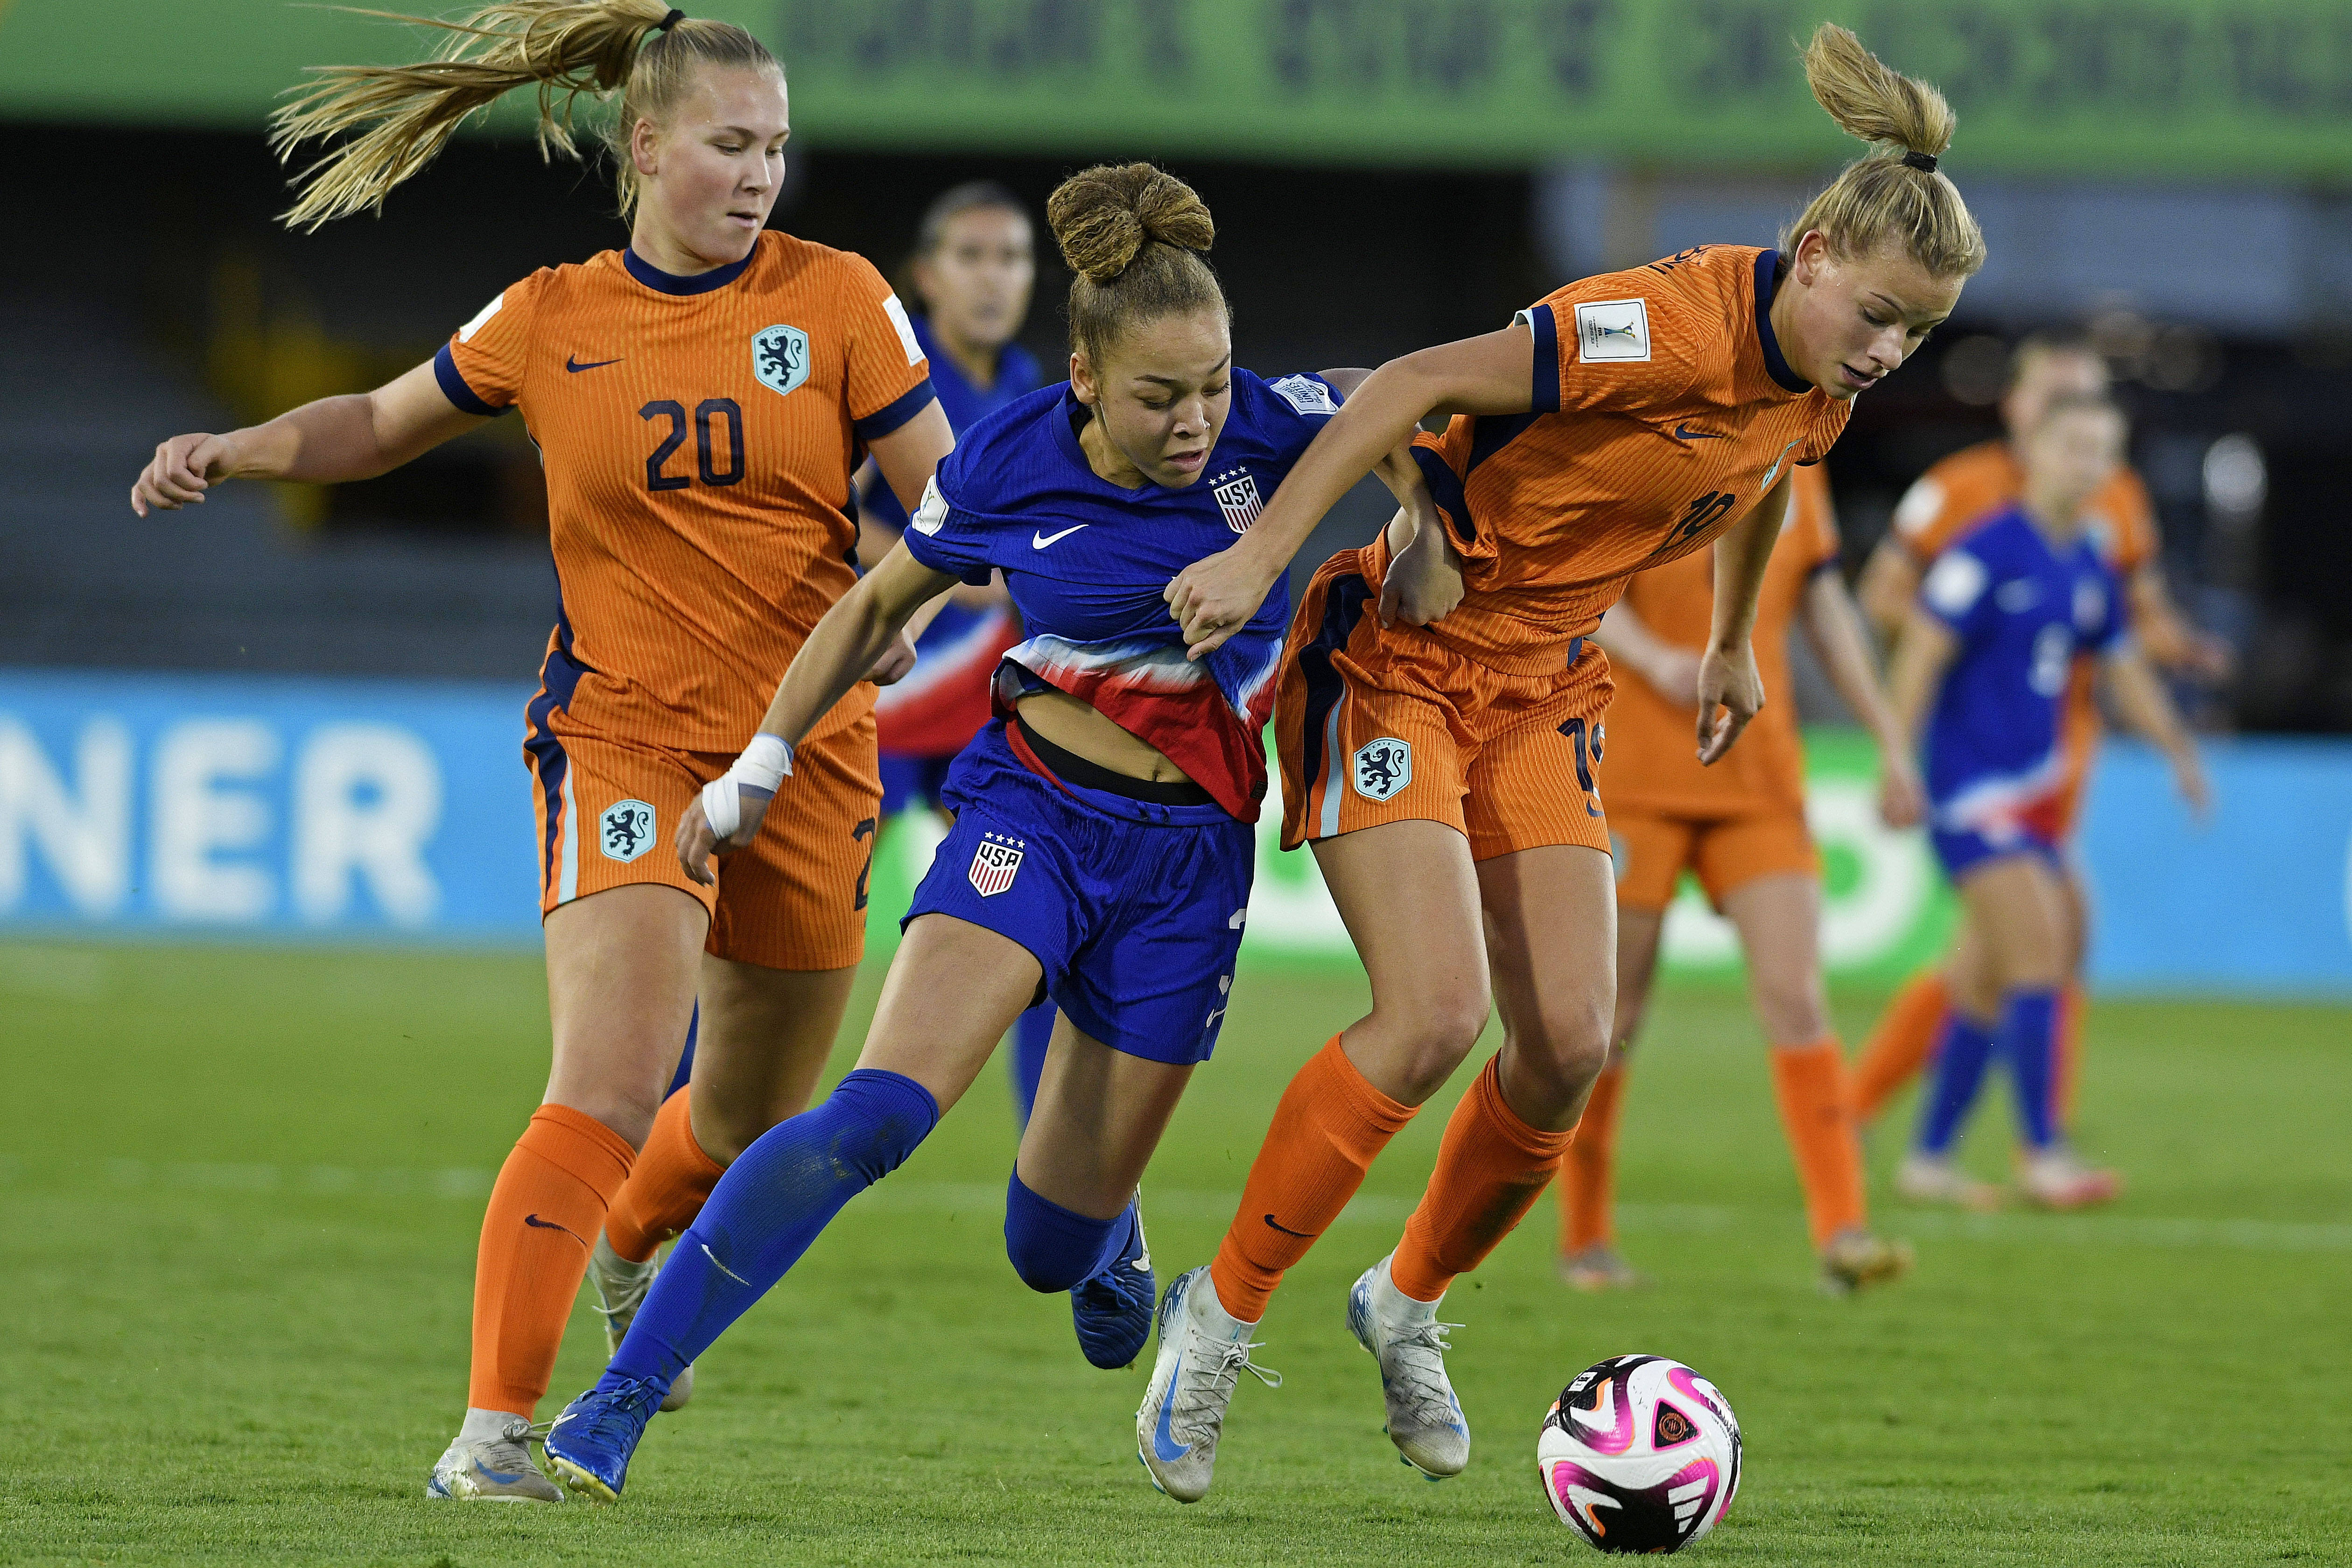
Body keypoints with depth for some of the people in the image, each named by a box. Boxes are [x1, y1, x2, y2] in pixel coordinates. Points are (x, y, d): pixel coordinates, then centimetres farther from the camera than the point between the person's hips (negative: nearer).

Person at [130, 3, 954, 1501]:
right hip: (622, 733, -2)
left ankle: (624, 1262, 49)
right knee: (609, 1093, -21)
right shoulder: (551, 322, 1)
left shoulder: (835, 298, 0)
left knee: (750, 1120, 15)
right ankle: (494, 1429, -20)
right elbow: (381, 423, 17)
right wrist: (231, 452, 1)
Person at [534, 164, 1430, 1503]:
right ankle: (622, 1401, -24)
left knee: (1052, 1247, 5)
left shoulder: (1265, 430, -11)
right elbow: (880, 604, 6)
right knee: (876, 1115, -25)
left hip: (1190, 851, 1)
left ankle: (1107, 1232, 47)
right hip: (1033, 809, -1)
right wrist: (764, 762, 7)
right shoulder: (1010, 464, -11)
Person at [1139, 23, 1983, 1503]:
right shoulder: (1672, 327, -28)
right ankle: (1222, 1314, -2)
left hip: (1545, 685, 7)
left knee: (1569, 1041, -3)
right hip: (1400, 654, -7)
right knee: (1437, 1016, -19)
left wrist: (1732, 646, 35)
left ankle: (1409, 1304, 21)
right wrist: (1259, 557, -29)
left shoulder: (1821, 390, -2)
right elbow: (1423, 382, -28)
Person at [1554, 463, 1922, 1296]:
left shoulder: (1794, 465, 10)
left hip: (1758, 779, 4)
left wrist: (1889, 738, 12)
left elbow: (1825, 604, 17)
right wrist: (1659, 662, -34)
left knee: (1796, 999, -10)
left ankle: (1842, 1235, -16)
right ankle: (1585, 1241, 17)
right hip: (1636, 773, -4)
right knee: (1611, 1014, 2)